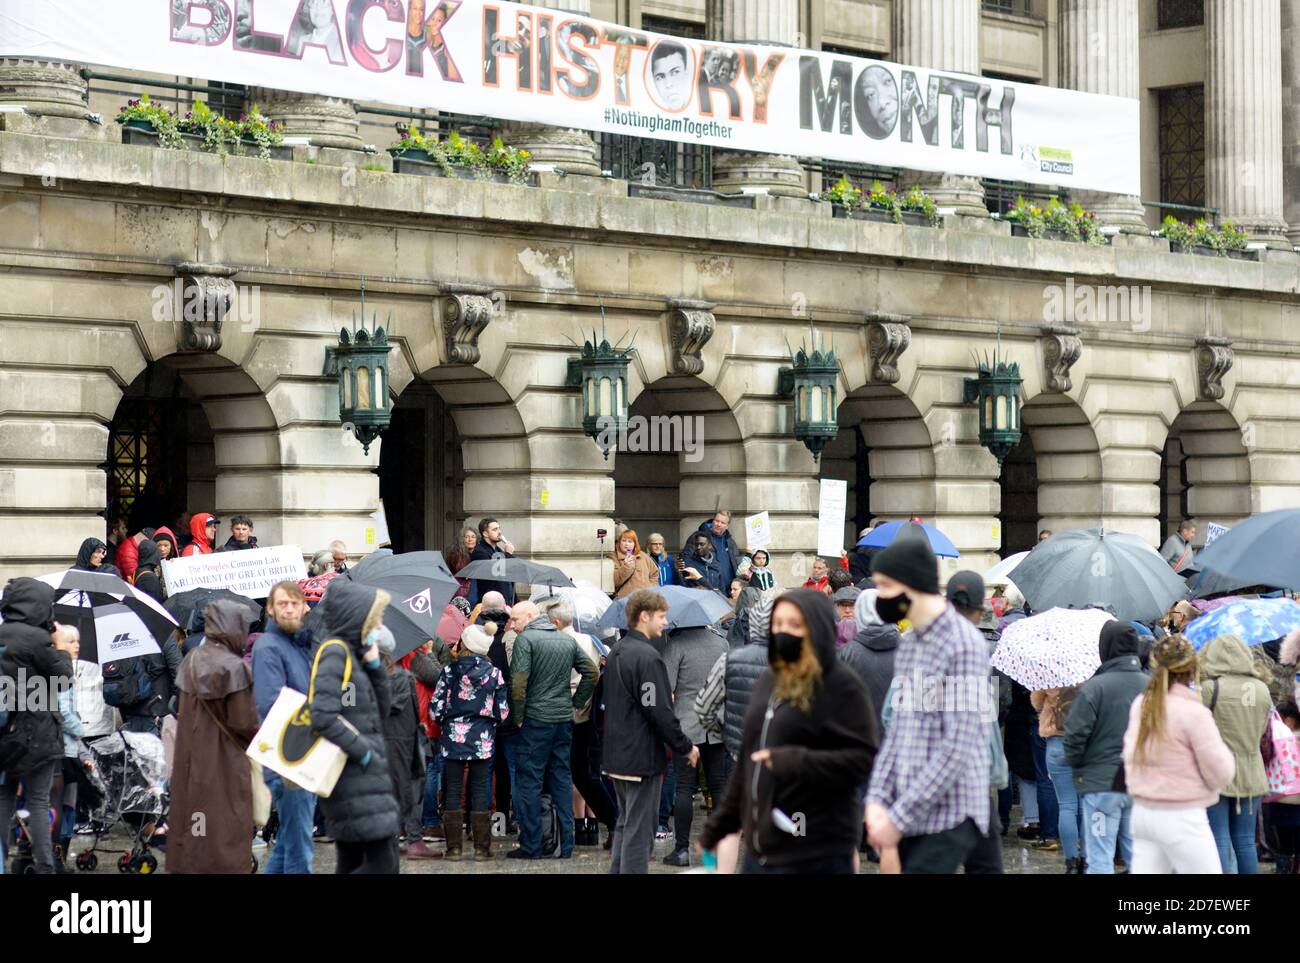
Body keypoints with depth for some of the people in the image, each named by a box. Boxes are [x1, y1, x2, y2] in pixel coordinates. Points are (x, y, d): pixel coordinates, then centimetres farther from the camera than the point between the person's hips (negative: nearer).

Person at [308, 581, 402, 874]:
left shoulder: (352, 653, 16)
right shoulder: (334, 651, -11)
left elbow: (381, 711, 15)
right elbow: (323, 716, -22)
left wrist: (374, 665, 3)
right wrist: (364, 752, -17)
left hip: (362, 774, 10)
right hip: (351, 774, -10)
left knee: (353, 863, 11)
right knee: (383, 862, -13)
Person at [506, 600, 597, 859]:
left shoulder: (525, 639, -9)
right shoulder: (568, 641, 12)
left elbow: (518, 681, -17)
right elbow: (591, 673, 14)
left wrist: (518, 715, -8)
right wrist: (577, 702, 15)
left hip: (535, 721, -6)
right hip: (565, 720, 6)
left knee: (529, 782, -1)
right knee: (562, 781, 11)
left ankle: (531, 846, -1)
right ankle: (564, 845, 12)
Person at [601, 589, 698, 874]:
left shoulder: (616, 652, 11)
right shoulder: (648, 656, -19)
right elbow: (661, 711, -21)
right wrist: (685, 747, -10)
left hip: (616, 754, 9)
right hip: (642, 757, -9)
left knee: (624, 825, 18)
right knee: (639, 831, -4)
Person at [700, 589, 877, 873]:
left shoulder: (842, 687, -8)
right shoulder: (767, 682, 15)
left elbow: (863, 759, -17)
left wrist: (797, 762, -26)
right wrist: (718, 826, 24)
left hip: (816, 853, -8)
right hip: (761, 848, 8)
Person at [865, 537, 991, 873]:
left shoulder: (963, 643, -11)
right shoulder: (908, 645, 15)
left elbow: (957, 746, -16)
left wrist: (899, 816, -17)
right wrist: (878, 798, 3)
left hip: (947, 817, -8)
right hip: (911, 815, 8)